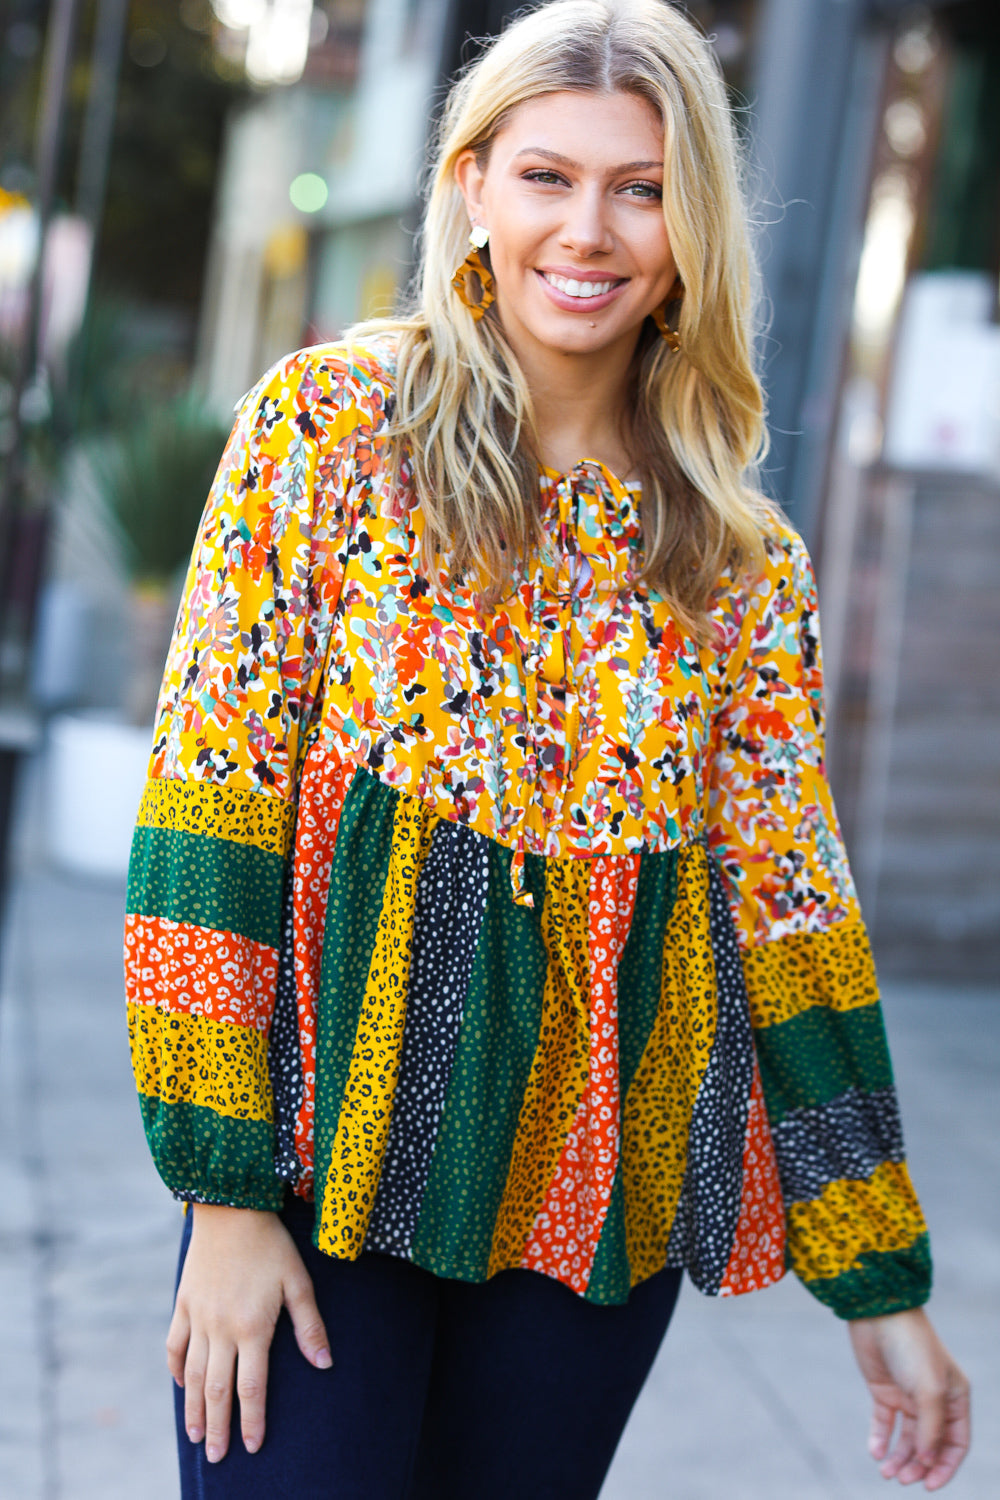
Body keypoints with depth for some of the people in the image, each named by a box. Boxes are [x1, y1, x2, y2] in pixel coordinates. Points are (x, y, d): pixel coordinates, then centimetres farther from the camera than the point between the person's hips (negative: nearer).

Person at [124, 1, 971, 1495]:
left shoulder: (740, 561, 3)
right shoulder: (325, 421, -4)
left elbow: (791, 899, 6)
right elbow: (212, 798, -8)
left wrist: (881, 1285, 6)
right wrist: (223, 1187, -13)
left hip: (600, 1186, 3)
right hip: (337, 1133, -2)